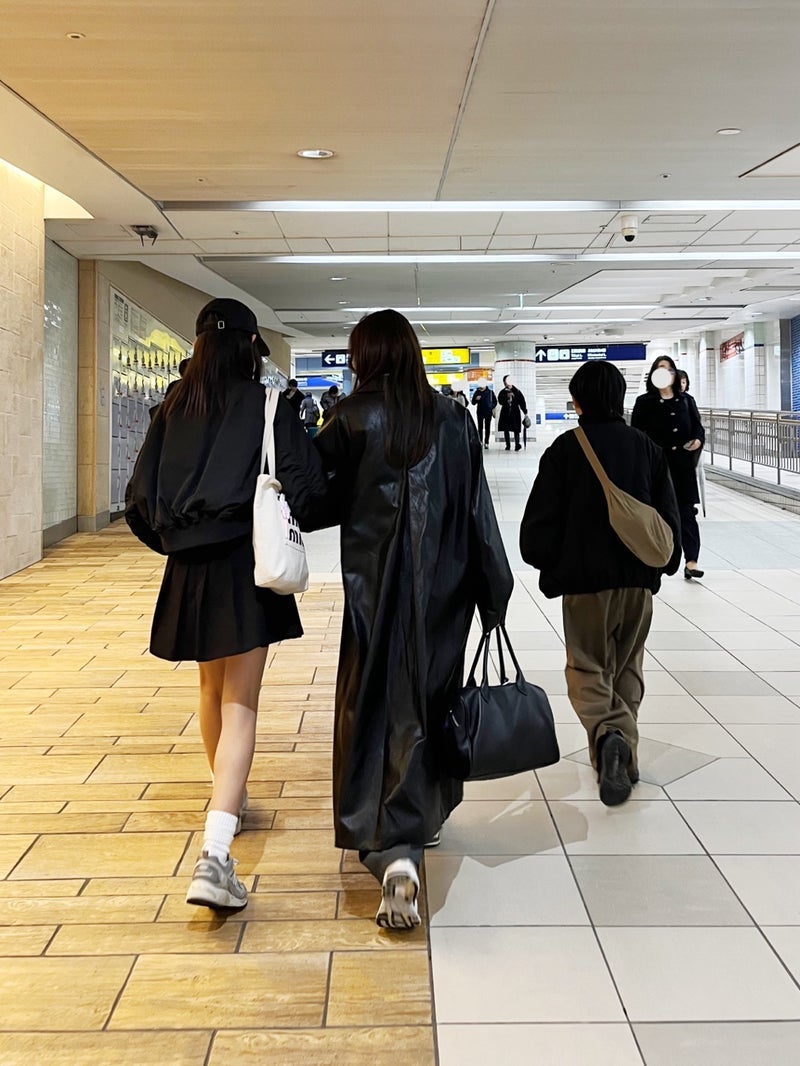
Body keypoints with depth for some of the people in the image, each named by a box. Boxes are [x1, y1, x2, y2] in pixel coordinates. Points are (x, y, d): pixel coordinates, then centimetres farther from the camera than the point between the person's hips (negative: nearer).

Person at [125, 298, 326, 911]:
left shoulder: (175, 408, 6)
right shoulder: (268, 405, -5)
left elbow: (141, 496, 6)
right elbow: (305, 485, -14)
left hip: (189, 567, 5)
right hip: (247, 567, -5)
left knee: (213, 688, 24)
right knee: (240, 704, -5)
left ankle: (230, 800, 43)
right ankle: (215, 853, -17)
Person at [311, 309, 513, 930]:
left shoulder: (356, 418, -7)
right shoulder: (453, 419, 2)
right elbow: (478, 512, 2)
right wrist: (493, 592, 7)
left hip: (375, 591, -3)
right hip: (444, 592, 3)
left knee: (373, 713, 1)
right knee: (428, 704, 18)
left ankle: (393, 853, -14)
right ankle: (422, 817, 35)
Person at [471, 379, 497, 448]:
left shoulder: (490, 392, -1)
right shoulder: (477, 392, 0)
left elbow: (495, 401, 9)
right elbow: (473, 403, 3)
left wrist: (492, 408, -5)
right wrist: (476, 399, -17)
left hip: (488, 413, 0)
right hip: (480, 413, 0)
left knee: (487, 428, 3)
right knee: (480, 428, 0)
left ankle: (486, 443, 8)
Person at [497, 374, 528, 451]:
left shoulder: (517, 392, 0)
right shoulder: (502, 392, 3)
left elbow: (522, 402, 1)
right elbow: (500, 401, -10)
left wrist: (525, 412, -3)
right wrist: (506, 397, -24)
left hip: (515, 413, -2)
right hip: (505, 413, 2)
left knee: (516, 430, -7)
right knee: (506, 430, 7)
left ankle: (517, 445, -11)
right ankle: (508, 445, 15)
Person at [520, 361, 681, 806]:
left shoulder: (565, 449, -7)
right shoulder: (647, 448, 5)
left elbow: (541, 520, -6)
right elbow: (670, 516, 8)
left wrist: (548, 566, 11)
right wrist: (664, 563, 23)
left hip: (585, 579, -3)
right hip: (639, 578, 4)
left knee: (587, 668, 5)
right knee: (627, 668, 17)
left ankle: (608, 734, -22)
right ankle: (623, 758, 19)